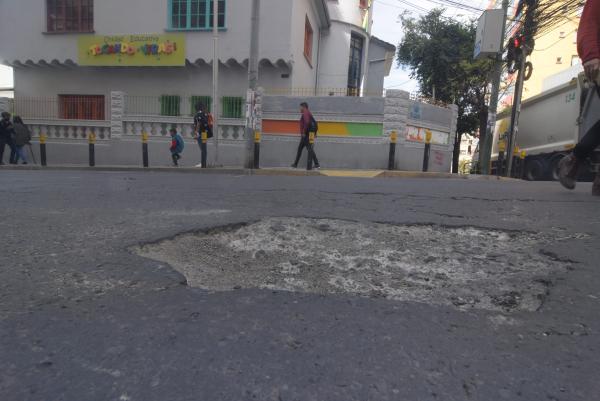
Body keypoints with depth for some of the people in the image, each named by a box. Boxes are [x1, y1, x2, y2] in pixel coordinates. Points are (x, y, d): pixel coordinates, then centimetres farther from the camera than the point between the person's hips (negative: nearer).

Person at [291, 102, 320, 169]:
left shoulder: (305, 113, -9)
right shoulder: (309, 113, 21)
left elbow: (307, 122, -26)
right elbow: (314, 123, 21)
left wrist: (304, 132, -22)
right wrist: (315, 133, 20)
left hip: (305, 135, -10)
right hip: (306, 135, 10)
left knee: (310, 149, -10)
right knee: (299, 149, 12)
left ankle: (317, 164, -11)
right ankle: (295, 164, 15)